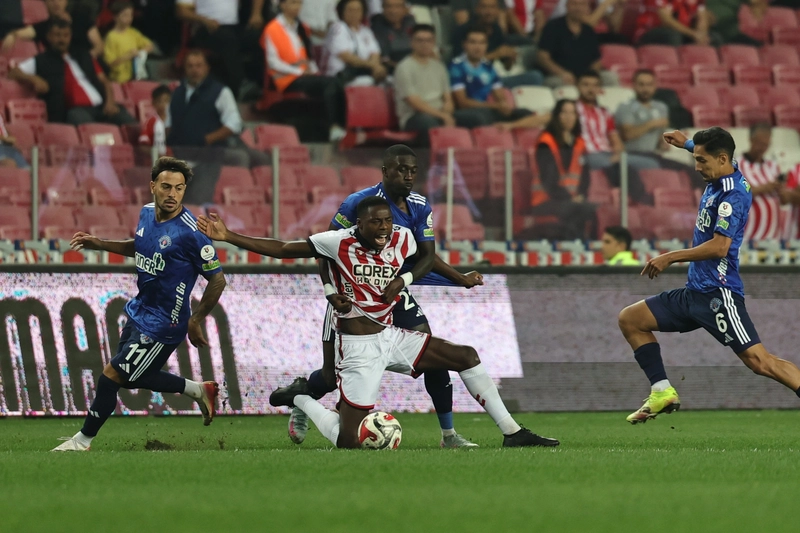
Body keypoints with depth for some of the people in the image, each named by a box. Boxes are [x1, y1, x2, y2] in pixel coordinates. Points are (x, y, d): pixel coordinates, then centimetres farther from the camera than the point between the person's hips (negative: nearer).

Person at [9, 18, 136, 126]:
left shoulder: (83, 56, 27)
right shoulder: (41, 61, 16)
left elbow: (104, 82, 23)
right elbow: (13, 73, 11)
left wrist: (110, 102, 2)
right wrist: (34, 79, -10)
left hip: (102, 107, 4)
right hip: (75, 109, -4)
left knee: (131, 124, -22)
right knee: (83, 120, -41)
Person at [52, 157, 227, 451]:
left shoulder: (190, 232, -24)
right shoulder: (147, 213, -1)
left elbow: (217, 280, -17)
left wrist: (195, 322, -11)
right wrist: (99, 244, 11)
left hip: (162, 324, -9)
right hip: (139, 311, 9)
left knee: (111, 375, -2)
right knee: (131, 378, 22)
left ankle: (83, 440, 16)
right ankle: (199, 390, 35)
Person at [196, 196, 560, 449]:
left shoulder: (402, 239, 0)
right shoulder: (340, 242, -15)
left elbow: (428, 259, 22)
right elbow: (282, 249, -11)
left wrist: (404, 278, 0)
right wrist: (228, 237, -17)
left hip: (391, 336, 6)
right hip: (359, 348, -6)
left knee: (467, 358, 1)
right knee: (348, 441, -10)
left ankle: (512, 432, 10)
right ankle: (300, 399, 18)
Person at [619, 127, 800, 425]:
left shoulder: (733, 194, -17)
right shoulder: (718, 181, 10)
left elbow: (719, 246, -24)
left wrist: (671, 258, -17)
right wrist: (688, 143, 33)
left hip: (719, 294, -10)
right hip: (695, 292, 10)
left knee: (759, 361, -18)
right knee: (630, 319, 9)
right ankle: (662, 393, 5)